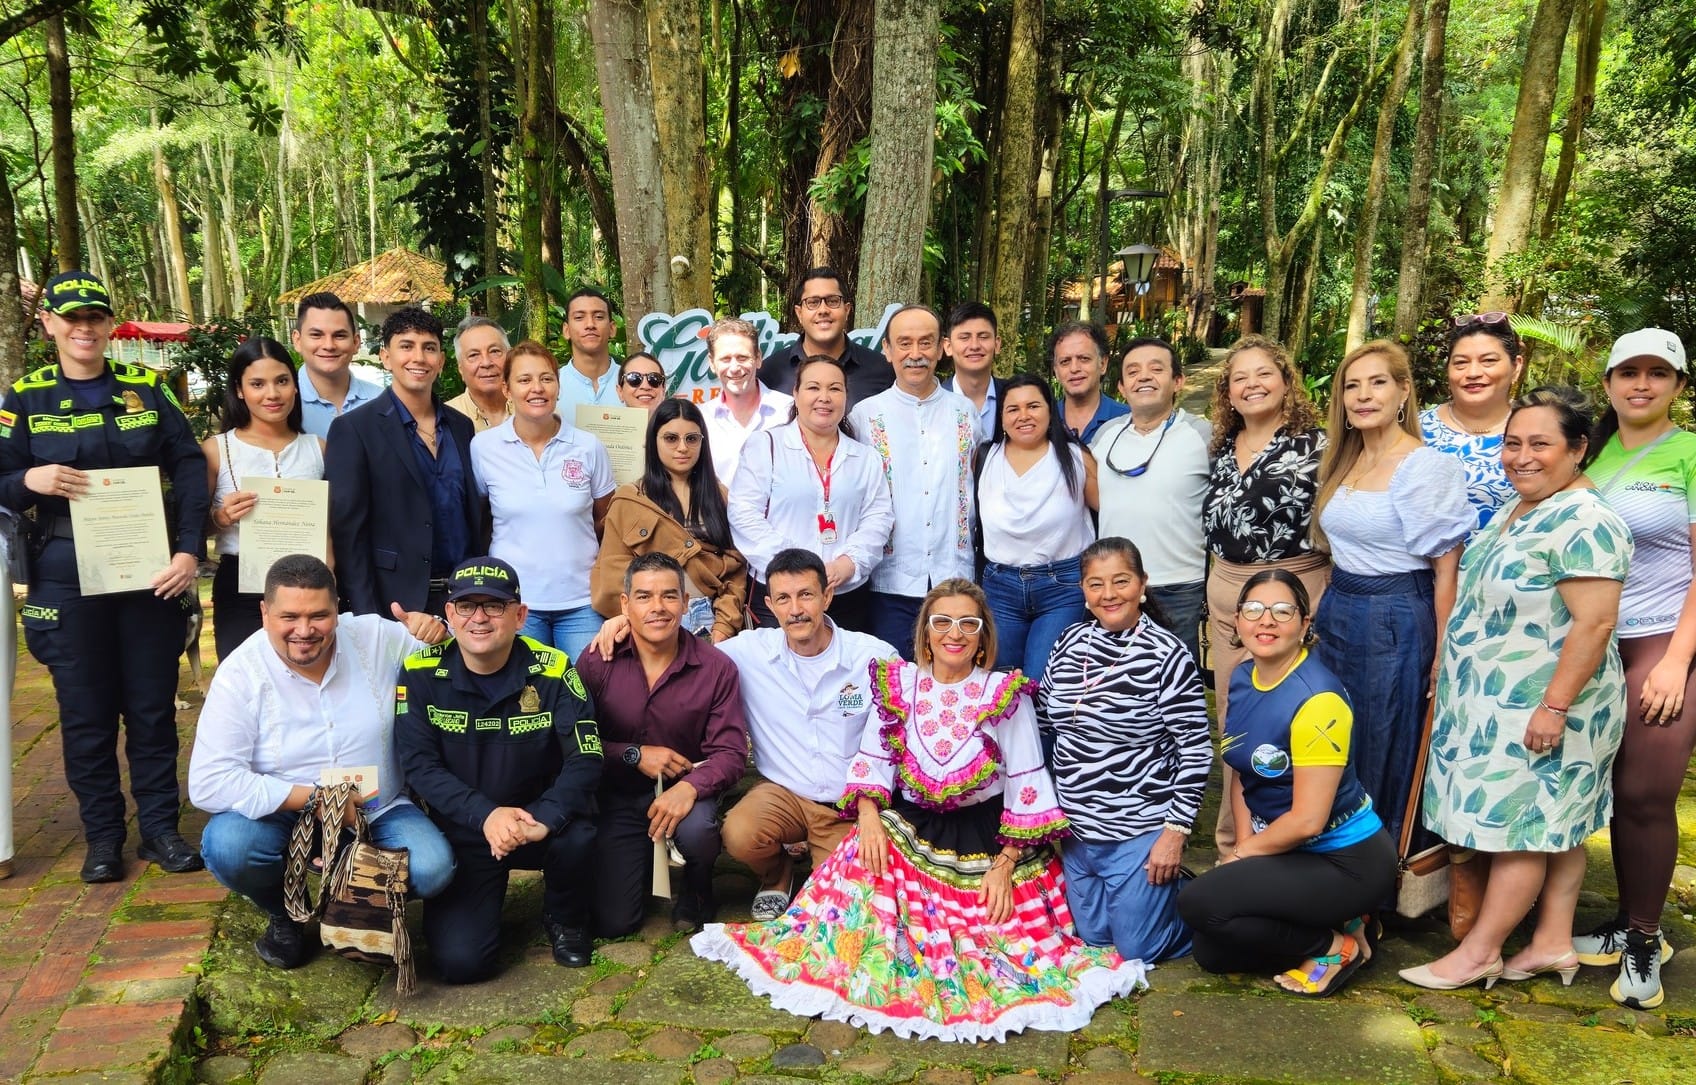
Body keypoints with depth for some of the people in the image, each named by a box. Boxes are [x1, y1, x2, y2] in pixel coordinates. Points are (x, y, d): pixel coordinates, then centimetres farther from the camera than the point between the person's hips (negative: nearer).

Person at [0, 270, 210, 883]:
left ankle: (160, 826, 19)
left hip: (151, 575, 0)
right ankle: (102, 835, 19)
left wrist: (190, 550, -10)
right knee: (85, 712, 6)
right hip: (68, 581, 0)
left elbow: (189, 469, 0)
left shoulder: (147, 389, 5)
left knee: (153, 706, 7)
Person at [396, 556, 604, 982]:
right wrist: (486, 815, -29)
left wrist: (544, 819, -36)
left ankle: (565, 919, 1)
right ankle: (475, 907, 21)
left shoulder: (552, 670, -12)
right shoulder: (422, 674, -10)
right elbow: (419, 766, -13)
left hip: (540, 820, 0)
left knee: (577, 834, -33)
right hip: (459, 832, 0)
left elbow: (585, 759, -18)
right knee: (460, 961, -16)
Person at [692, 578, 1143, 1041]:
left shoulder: (1006, 694, -10)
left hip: (987, 838, -2)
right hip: (912, 827, 2)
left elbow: (1026, 784, -8)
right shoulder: (898, 684, -2)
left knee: (992, 940, -9)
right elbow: (872, 757, 3)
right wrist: (868, 814, -16)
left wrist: (1004, 865, -12)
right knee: (865, 854, -23)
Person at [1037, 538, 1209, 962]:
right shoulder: (1070, 641, 1)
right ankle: (1160, 893, 41)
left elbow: (1195, 751, -13)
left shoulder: (1167, 655, -15)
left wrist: (1177, 830, -14)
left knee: (1137, 949, 4)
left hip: (1140, 828, -6)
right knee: (1093, 937, 17)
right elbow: (1043, 720, 14)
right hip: (1077, 827, 6)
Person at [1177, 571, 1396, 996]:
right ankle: (1332, 923, 18)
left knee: (1198, 902, -19)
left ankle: (1332, 945, -1)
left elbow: (1308, 819, -24)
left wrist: (1244, 852, -9)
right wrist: (1245, 842, -1)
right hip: (1289, 850, 8)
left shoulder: (1317, 698, -25)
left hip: (1345, 861, -8)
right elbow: (1242, 774, 12)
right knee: (1211, 953, 6)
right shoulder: (1242, 678, 0)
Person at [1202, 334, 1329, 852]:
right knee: (1230, 717, 13)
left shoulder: (1315, 445, -7)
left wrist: (1322, 610, -11)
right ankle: (1231, 836, 28)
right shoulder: (1222, 447, 11)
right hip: (1224, 592, 6)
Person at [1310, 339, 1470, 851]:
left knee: (1383, 757, 6)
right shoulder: (1344, 463, 10)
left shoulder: (1425, 467, -14)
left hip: (1394, 623, -7)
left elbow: (1446, 569, -14)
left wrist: (1443, 657, -14)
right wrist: (1329, 611, 14)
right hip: (1336, 614, 8)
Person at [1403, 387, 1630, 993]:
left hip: (1540, 709, -9)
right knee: (1554, 826, 16)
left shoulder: (1583, 522, -20)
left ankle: (1479, 953, 9)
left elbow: (1594, 624, -24)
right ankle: (1553, 943, 25)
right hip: (1495, 701, 9)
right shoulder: (1519, 511, 11)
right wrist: (1455, 678, 22)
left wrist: (1554, 707, -24)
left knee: (1523, 827, 1)